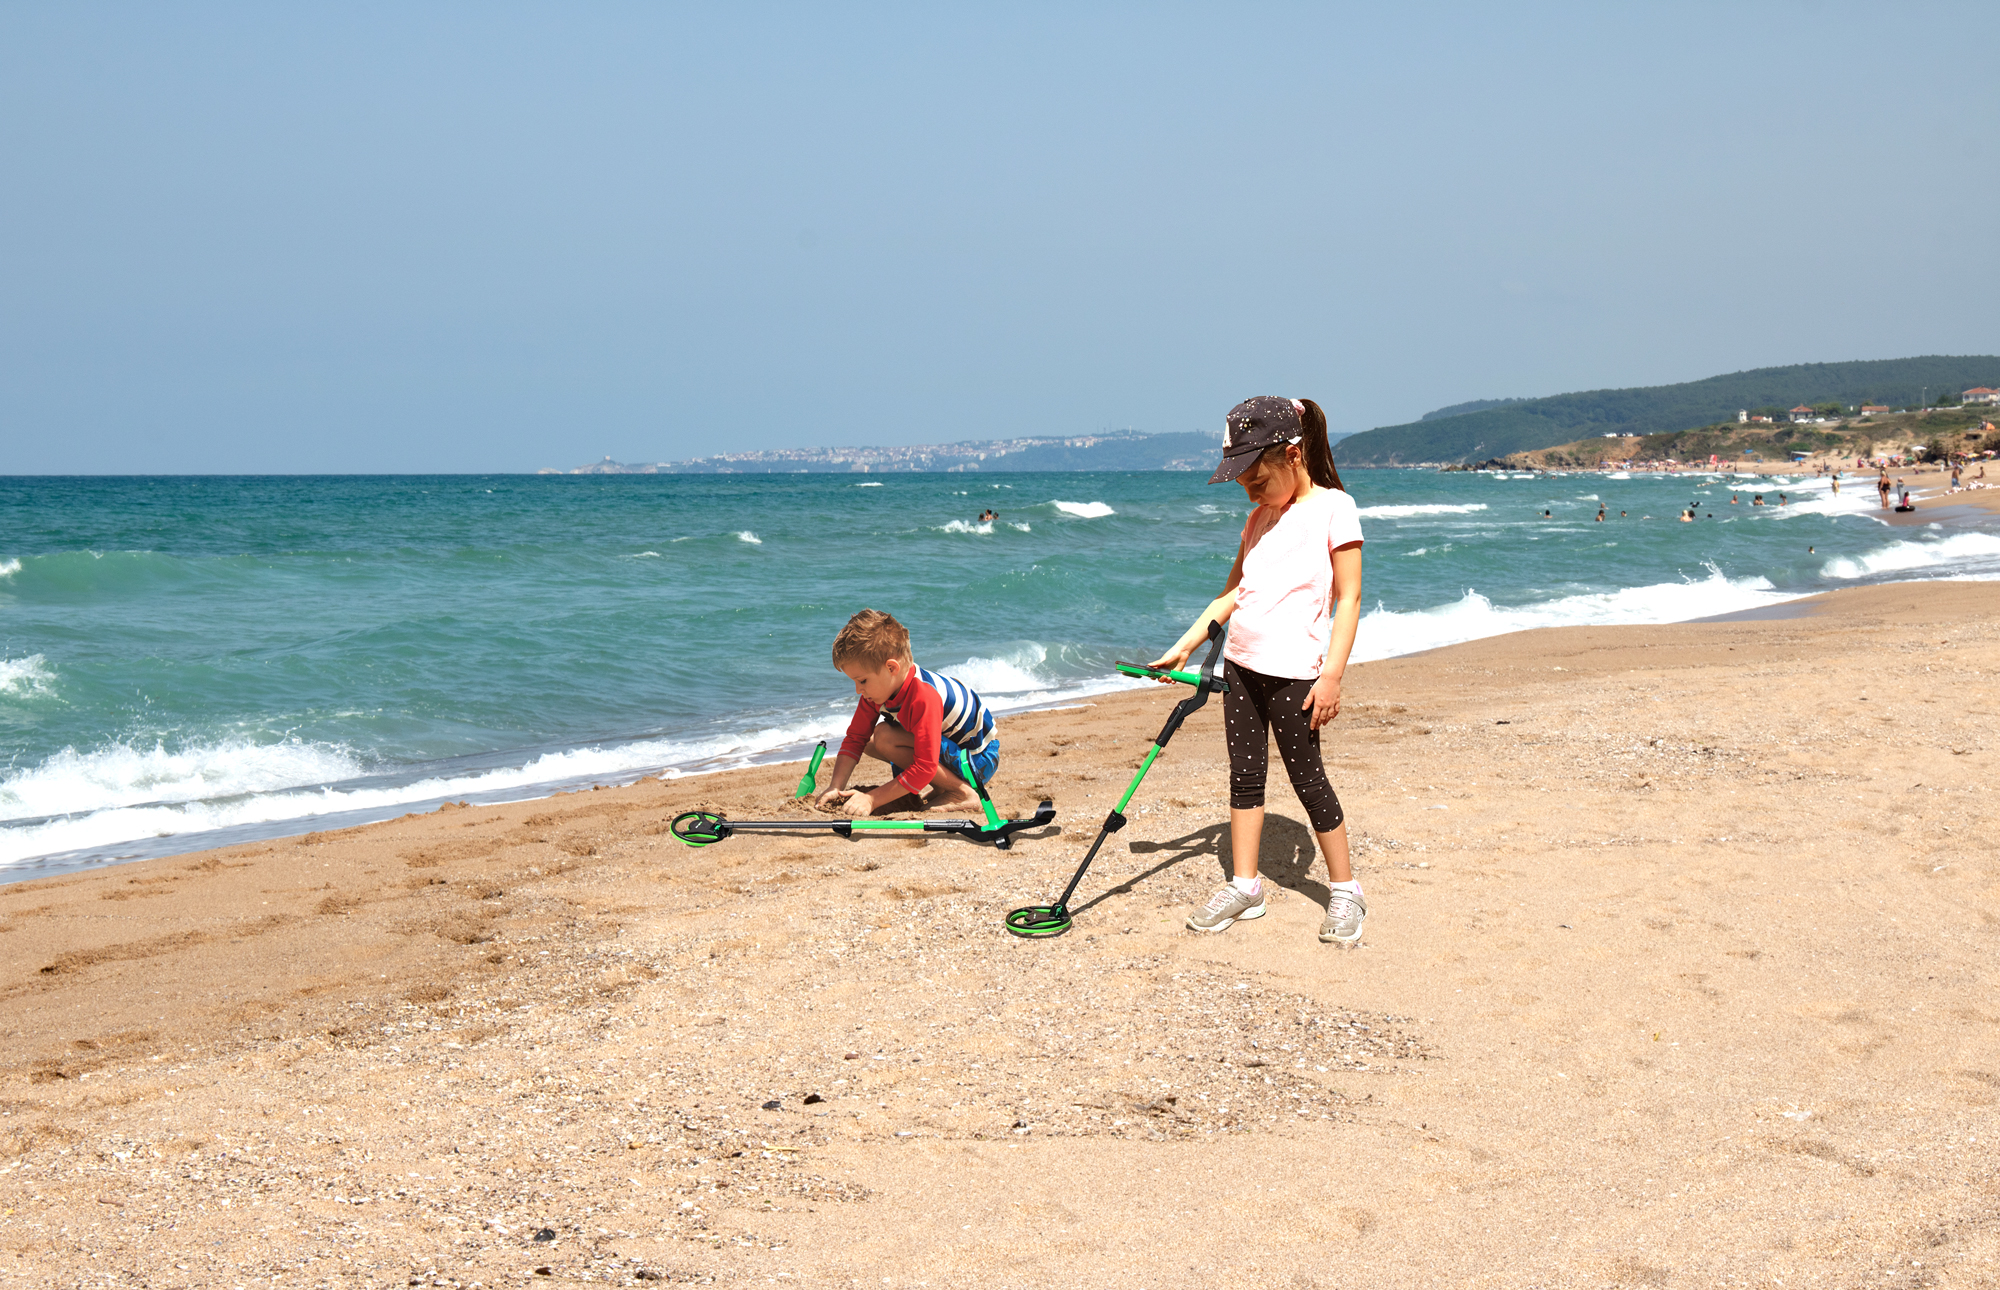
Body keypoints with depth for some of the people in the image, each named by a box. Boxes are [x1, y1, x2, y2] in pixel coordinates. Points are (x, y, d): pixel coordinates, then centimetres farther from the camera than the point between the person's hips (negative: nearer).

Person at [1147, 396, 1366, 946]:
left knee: (1308, 779, -1)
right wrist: (1184, 646, 15)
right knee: (1245, 775, 9)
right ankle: (1244, 886, 17)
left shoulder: (1333, 508, -8)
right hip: (1241, 664, 7)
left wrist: (1332, 675, -16)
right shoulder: (1261, 517, 13)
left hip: (1293, 671, -7)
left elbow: (1348, 597, -11)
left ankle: (1345, 891, 11)